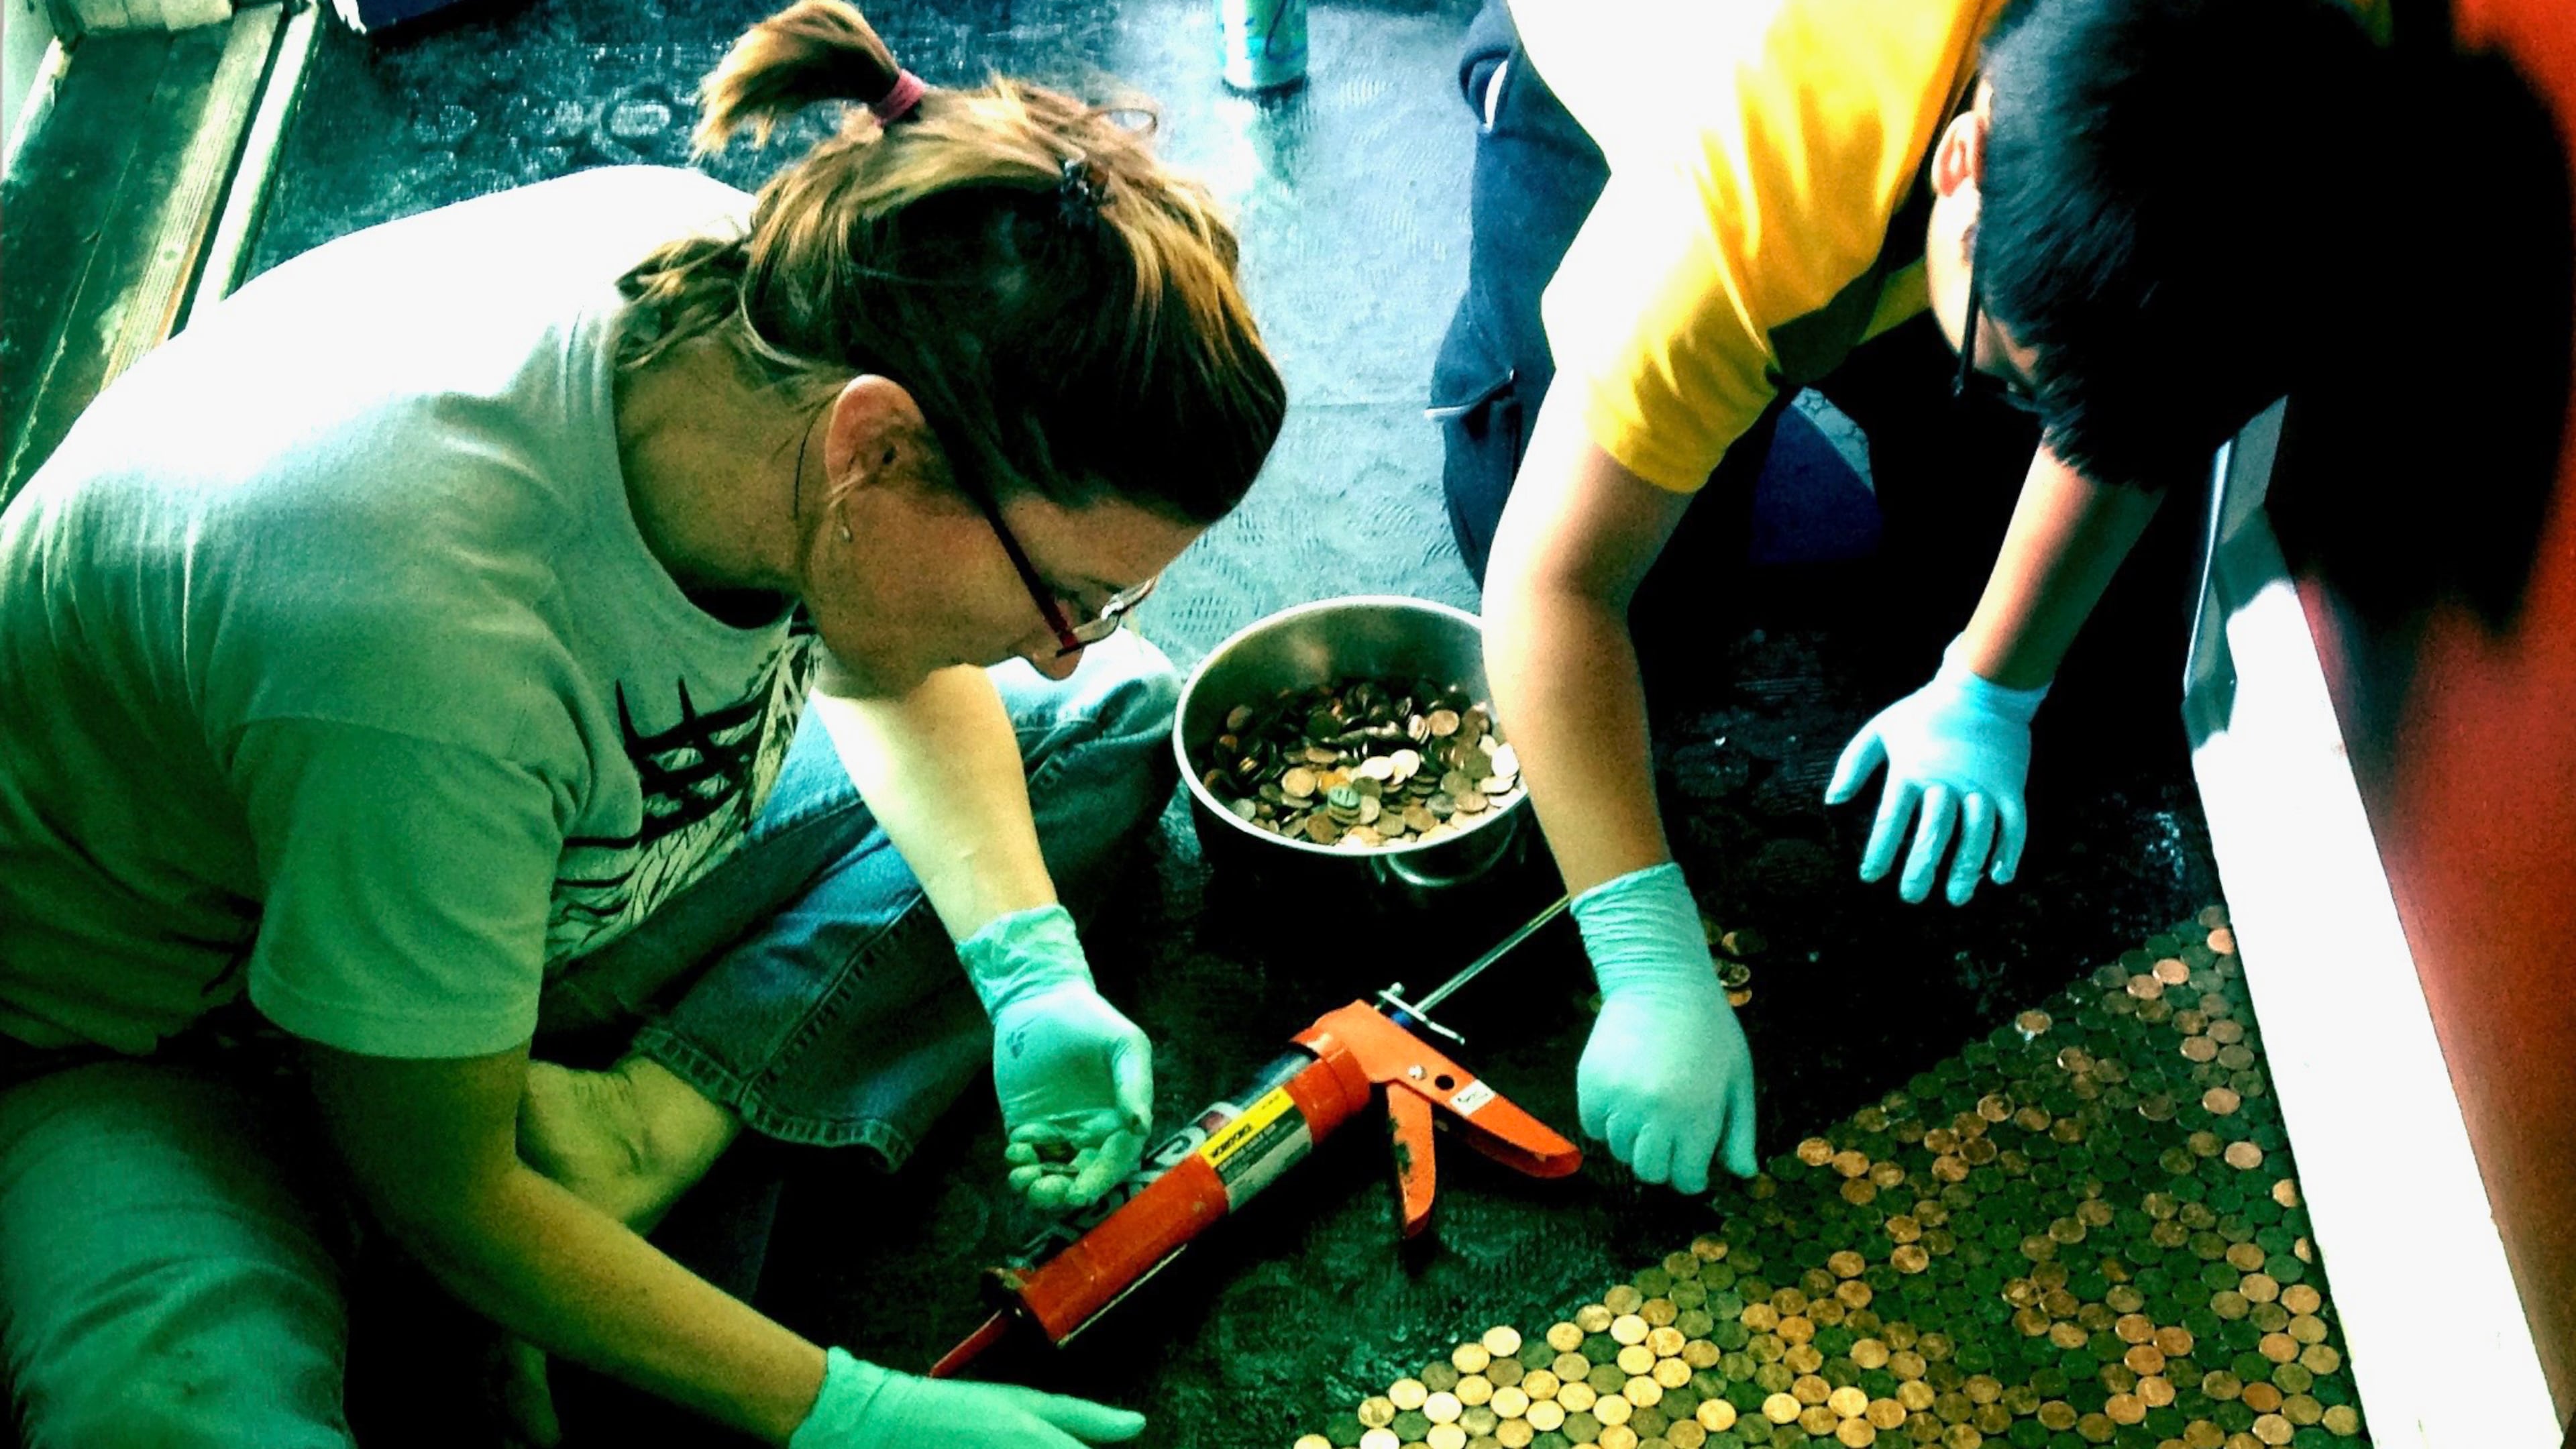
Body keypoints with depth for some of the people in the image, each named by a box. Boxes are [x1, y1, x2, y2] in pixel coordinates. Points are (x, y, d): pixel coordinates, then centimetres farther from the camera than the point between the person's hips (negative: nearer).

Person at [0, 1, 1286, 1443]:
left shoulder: (781, 301, -20)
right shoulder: (421, 629, -42)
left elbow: (889, 672, 4)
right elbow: (439, 1190, -25)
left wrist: (1031, 967, -11)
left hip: (540, 881, 8)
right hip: (135, 1038, -7)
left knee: (1115, 714, 1)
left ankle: (626, 1122, -9)